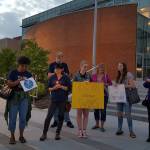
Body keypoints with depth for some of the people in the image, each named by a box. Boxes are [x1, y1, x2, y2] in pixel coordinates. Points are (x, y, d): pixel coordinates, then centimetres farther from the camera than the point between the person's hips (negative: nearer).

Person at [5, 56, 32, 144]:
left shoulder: (28, 74, 7)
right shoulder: (13, 73, -2)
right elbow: (9, 84, -9)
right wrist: (18, 81, -21)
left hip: (24, 97, 3)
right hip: (13, 96, -3)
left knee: (23, 117, 7)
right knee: (12, 117, 3)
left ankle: (21, 136, 21)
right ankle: (12, 136, 15)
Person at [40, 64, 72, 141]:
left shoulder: (66, 77, 2)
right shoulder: (52, 77, 7)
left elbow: (69, 88, -2)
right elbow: (48, 88, 8)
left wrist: (61, 86, -14)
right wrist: (53, 88, -11)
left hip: (63, 100, -1)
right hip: (54, 100, 1)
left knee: (61, 116, 7)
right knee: (48, 116, -3)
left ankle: (57, 133, 21)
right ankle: (44, 134, 9)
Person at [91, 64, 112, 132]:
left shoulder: (106, 75, 0)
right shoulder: (94, 76, 5)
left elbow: (110, 83, 2)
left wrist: (105, 84, -15)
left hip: (104, 94, -2)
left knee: (103, 110, -2)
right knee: (96, 109, 11)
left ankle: (102, 126, 11)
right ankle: (97, 124, 29)